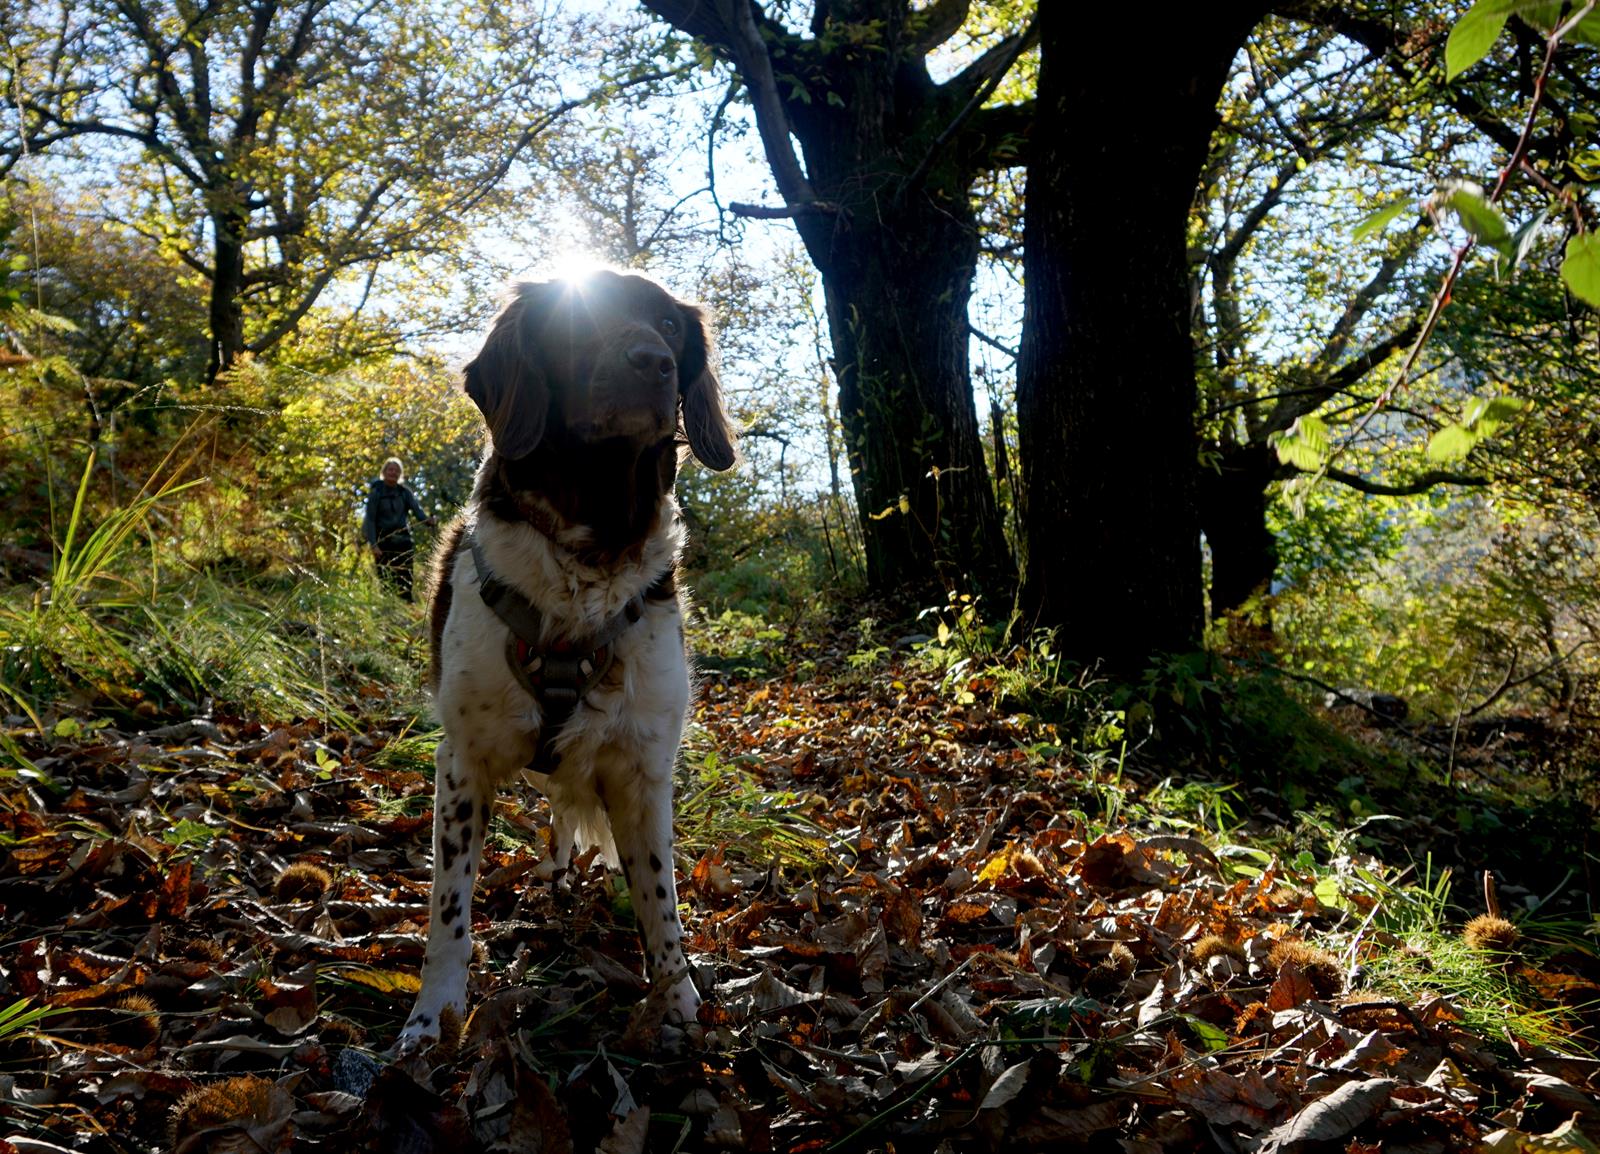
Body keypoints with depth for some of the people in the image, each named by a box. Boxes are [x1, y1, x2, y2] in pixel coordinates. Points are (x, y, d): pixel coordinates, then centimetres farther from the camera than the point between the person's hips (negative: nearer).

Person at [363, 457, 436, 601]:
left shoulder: (405, 492, 8)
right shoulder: (376, 492, -1)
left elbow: (417, 509, -7)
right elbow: (370, 519, -6)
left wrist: (428, 520, -29)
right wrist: (373, 544, -16)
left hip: (403, 541, 3)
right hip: (383, 541, -3)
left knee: (406, 581, -2)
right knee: (386, 582, -3)